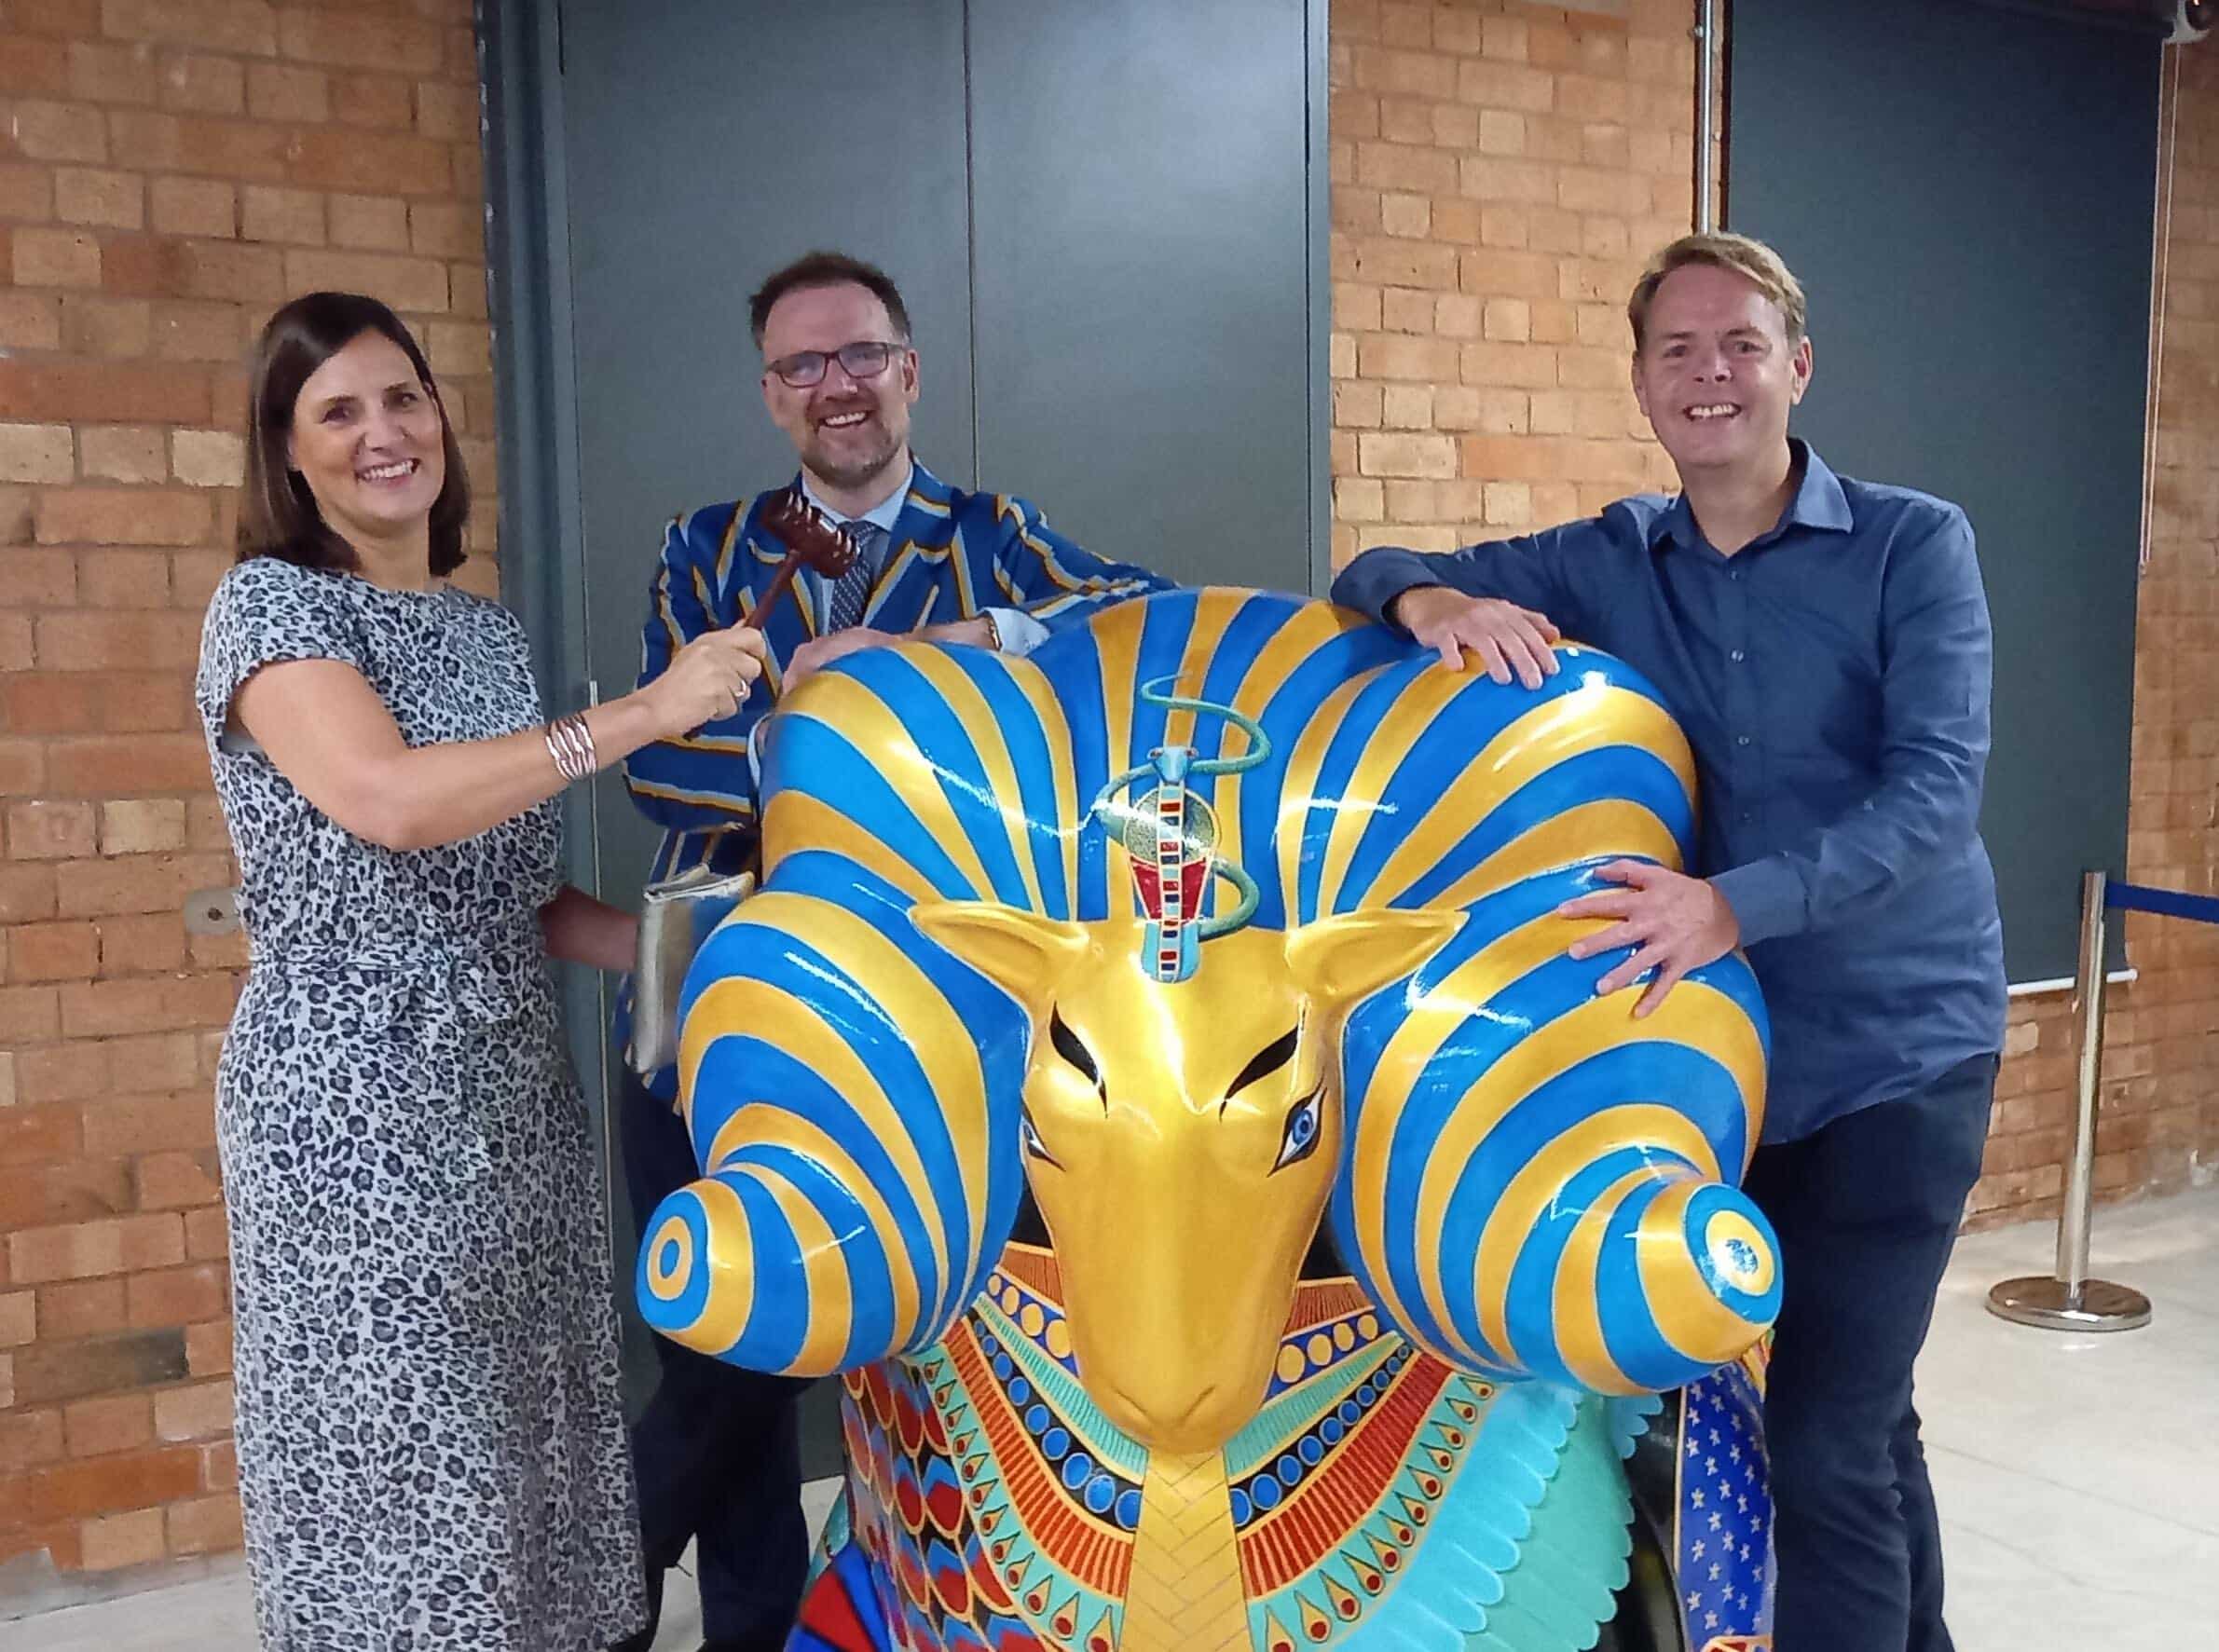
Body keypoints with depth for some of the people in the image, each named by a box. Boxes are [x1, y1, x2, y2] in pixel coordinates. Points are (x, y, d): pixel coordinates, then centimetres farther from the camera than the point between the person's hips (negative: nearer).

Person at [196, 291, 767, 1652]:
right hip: (356, 1103, -6)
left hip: (515, 1093, 6)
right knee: (403, 1468, 2)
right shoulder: (270, 602, -6)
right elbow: (389, 800, -25)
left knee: (525, 1442, 12)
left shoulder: (487, 625, 13)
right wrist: (644, 713, -23)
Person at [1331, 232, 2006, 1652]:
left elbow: (1936, 789, -18)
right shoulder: (1608, 562, 3)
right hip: (1714, 1045, 4)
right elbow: (1383, 575, 3)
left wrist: (1735, 905, -33)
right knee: (1863, 1415, 21)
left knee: (1824, 1449, -7)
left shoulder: (1913, 546, -7)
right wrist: (1432, 601, -21)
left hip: (1894, 1047, -4)